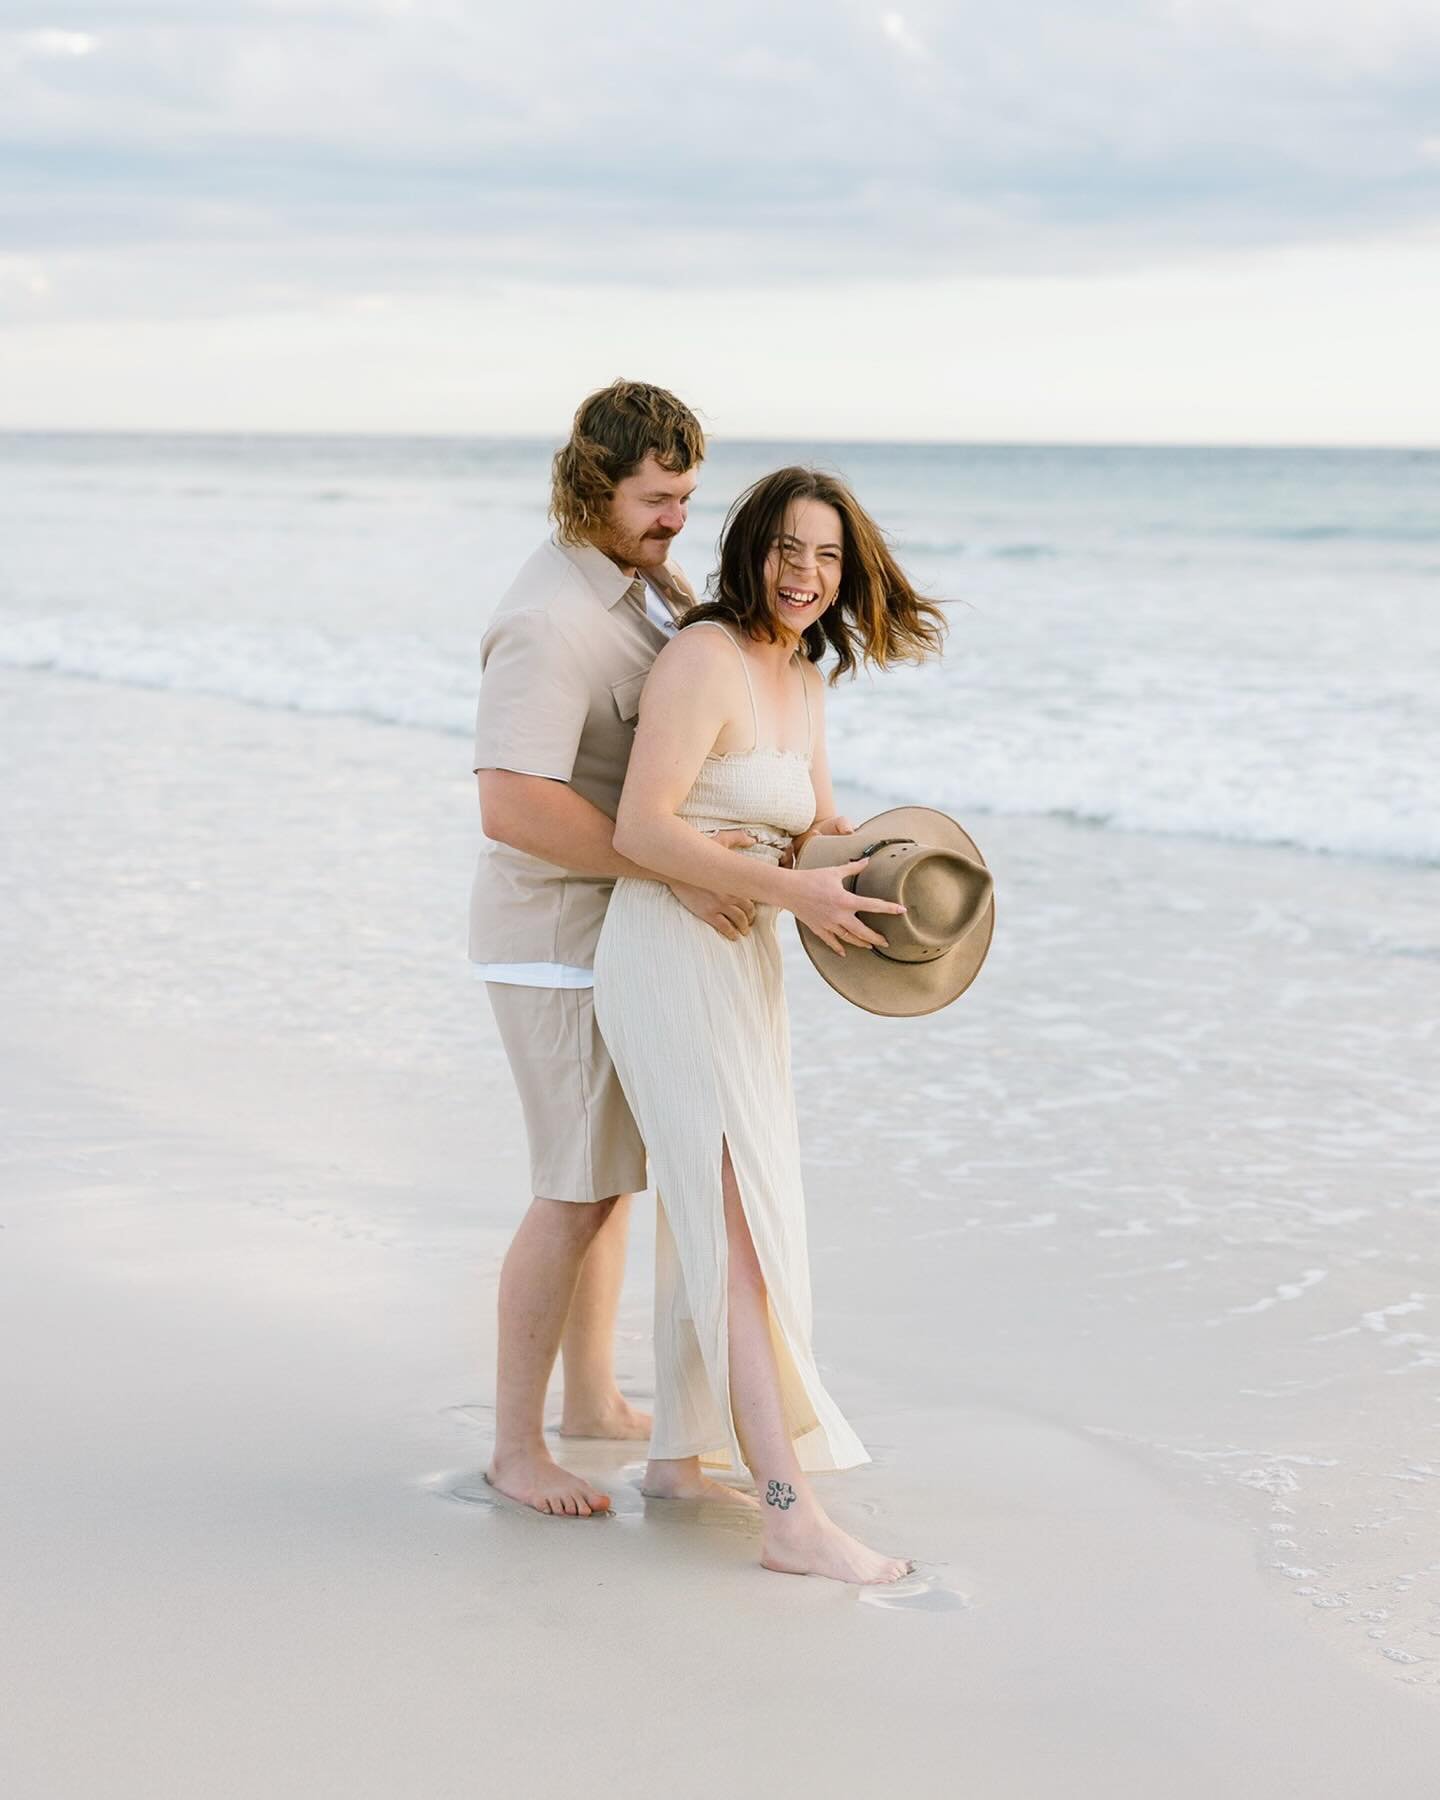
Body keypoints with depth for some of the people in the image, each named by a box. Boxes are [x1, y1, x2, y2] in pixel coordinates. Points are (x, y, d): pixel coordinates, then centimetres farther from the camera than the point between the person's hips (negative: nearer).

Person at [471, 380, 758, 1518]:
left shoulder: (642, 582, 6)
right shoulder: (552, 622, -26)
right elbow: (513, 807, -34)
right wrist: (673, 870, -34)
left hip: (619, 923, 10)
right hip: (564, 941, -10)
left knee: (615, 1167, 18)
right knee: (580, 1191, -5)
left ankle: (593, 1396, 32)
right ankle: (517, 1445, 5)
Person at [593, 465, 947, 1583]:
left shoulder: (803, 678, 10)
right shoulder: (706, 657, -17)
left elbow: (816, 828, 16)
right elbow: (642, 830, -23)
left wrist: (875, 863, -6)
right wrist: (794, 891, -28)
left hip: (745, 964, 9)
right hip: (673, 958, -9)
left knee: (710, 1215, 16)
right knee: (747, 1231, -13)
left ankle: (680, 1455, 29)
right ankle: (793, 1513, -14)